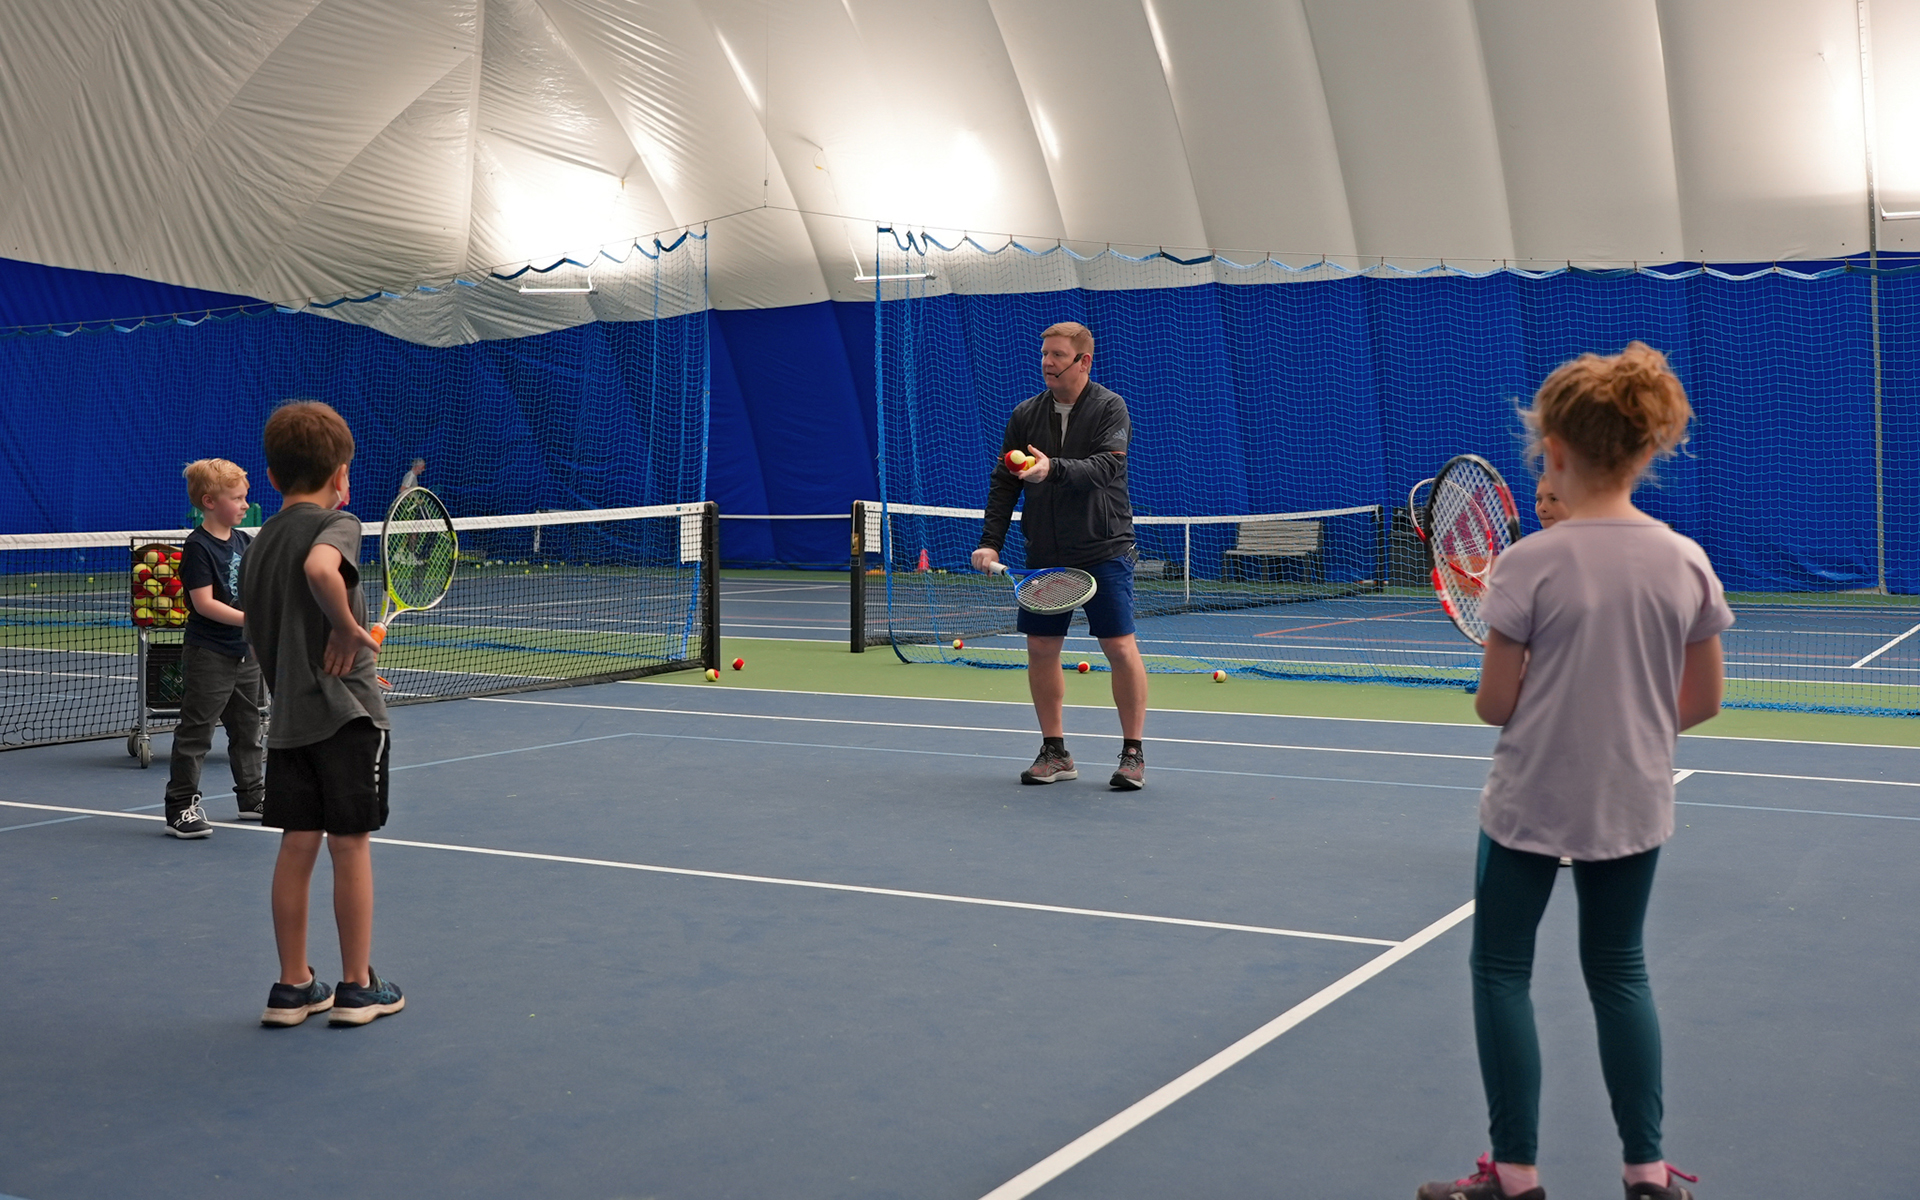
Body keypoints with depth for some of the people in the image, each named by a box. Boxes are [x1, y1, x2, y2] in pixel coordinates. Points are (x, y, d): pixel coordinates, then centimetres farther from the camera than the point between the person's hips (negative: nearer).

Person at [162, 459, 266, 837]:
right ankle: (181, 806, 2)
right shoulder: (198, 547, -15)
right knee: (196, 731, -3)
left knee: (247, 727, 17)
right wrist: (249, 619, -27)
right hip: (208, 654, -8)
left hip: (245, 651, 8)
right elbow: (204, 603, -21)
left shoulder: (242, 540, 9)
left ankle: (252, 796, 29)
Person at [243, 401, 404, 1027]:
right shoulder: (337, 523, -10)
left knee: (297, 845, 11)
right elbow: (321, 569, -34)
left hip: (287, 712, 7)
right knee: (351, 844, 2)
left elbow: (261, 635, 19)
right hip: (345, 711, -6)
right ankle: (357, 987, 11)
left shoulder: (260, 541, 13)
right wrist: (347, 626, -20)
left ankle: (293, 986, 17)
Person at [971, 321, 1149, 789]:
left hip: (1103, 552, -5)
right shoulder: (1025, 415, 8)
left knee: (1120, 648, -6)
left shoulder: (1110, 408, -5)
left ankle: (1133, 753, 4)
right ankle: (1055, 753, 16)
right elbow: (1002, 482, 9)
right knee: (1041, 649, 4)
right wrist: (991, 540, 0)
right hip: (1044, 554, 5)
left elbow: (1106, 466, -21)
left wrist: (1054, 469, -36)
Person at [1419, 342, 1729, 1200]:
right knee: (1619, 970, 19)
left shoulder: (1531, 564, -17)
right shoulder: (1687, 561, -5)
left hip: (1532, 801, -4)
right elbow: (1702, 702, 2)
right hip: (1635, 803, 4)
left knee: (1501, 970, 11)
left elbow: (1494, 705, -13)